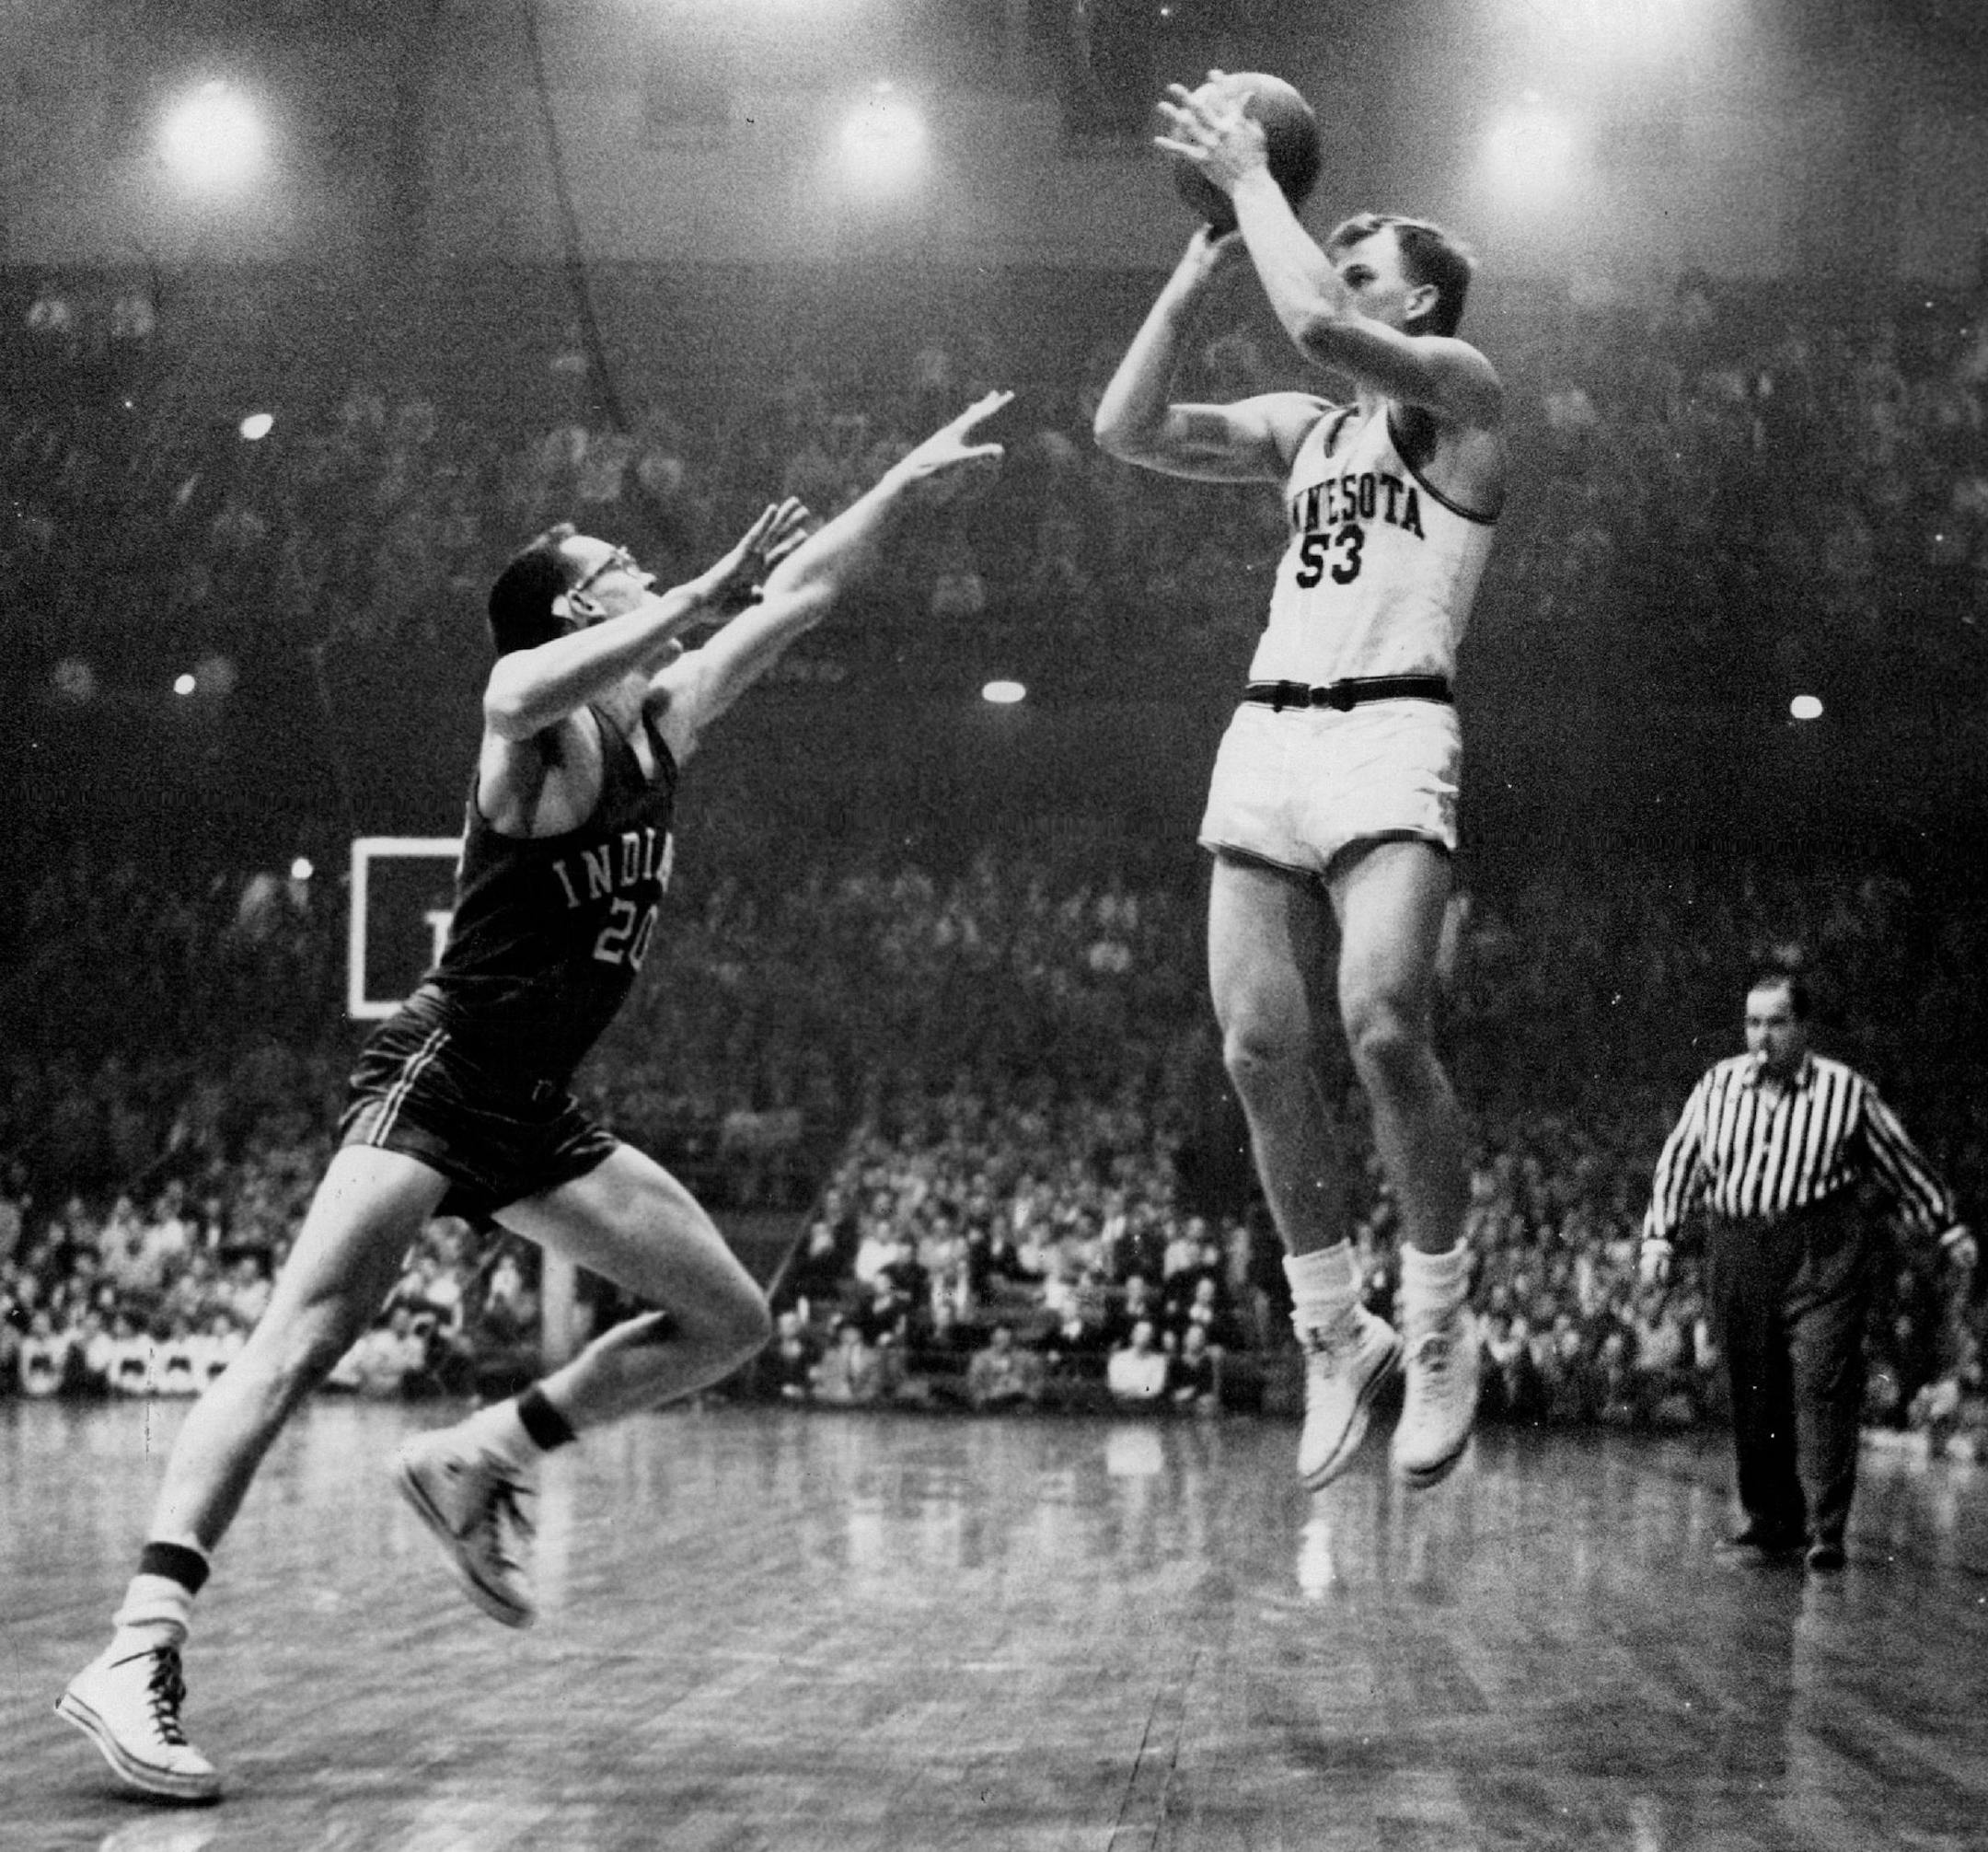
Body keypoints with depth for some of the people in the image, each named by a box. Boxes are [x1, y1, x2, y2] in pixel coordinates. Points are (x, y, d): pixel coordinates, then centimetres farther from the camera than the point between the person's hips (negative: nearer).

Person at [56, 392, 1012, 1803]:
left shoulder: (665, 721, 12)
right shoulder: (536, 720, -10)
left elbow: (805, 595, 21)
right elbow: (519, 693, -37)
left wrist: (907, 482, 20)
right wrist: (709, 592, -35)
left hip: (536, 1116, 9)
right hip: (437, 1079, -9)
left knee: (730, 1321, 8)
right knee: (306, 1339, -21)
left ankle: (480, 1461, 12)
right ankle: (142, 1649, -31)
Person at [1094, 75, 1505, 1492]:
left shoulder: (1460, 389, 4)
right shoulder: (1304, 431, 24)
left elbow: (1319, 324, -15)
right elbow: (1128, 430, 16)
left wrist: (1253, 178, -3)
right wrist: (1200, 269, 12)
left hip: (1390, 734, -7)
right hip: (1266, 736, 7)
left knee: (1384, 1028, -22)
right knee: (1261, 1051, -2)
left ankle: (1442, 1335, -7)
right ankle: (1336, 1338, 9)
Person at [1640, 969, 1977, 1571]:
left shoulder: (1845, 1090, 3)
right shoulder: (1718, 1085, 10)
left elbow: (1901, 1164, 13)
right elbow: (1679, 1162, 15)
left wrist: (1948, 1229, 18)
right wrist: (1659, 1235, 5)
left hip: (1823, 1255, -3)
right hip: (1738, 1254, 3)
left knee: (1823, 1387, -11)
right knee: (1754, 1398, 5)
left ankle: (1827, 1531, -10)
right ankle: (1771, 1522, 17)